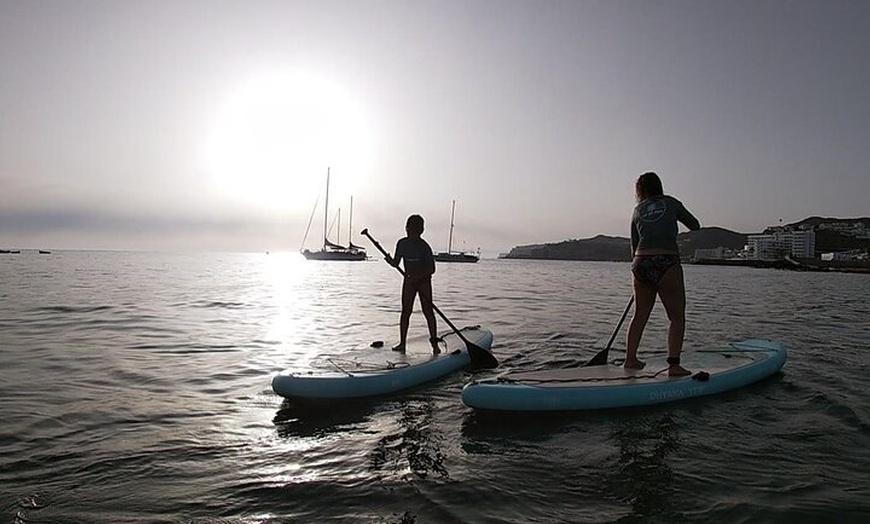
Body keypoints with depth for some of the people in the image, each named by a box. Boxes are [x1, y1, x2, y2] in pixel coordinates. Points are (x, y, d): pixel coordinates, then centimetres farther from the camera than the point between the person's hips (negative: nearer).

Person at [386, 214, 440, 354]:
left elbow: (431, 269, -17)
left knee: (428, 311, -3)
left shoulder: (424, 246, -16)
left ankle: (434, 343, 5)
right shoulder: (402, 244, -3)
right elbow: (396, 263, 3)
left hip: (423, 281, -4)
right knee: (406, 311, 3)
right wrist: (389, 259, -19)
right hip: (409, 280, 4)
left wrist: (418, 277, -26)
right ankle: (402, 343, 9)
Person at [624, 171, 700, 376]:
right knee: (677, 317, 4)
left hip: (640, 264, 4)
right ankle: (673, 364, -3)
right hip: (667, 264, -4)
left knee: (640, 315, 16)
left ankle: (630, 359, 23)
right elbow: (695, 225, 21)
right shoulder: (671, 203, 8)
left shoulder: (637, 211, 14)